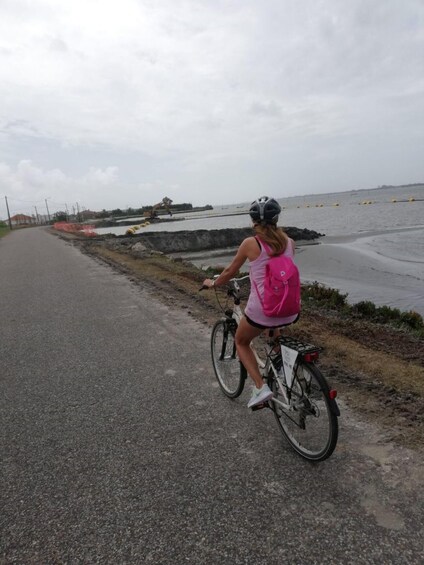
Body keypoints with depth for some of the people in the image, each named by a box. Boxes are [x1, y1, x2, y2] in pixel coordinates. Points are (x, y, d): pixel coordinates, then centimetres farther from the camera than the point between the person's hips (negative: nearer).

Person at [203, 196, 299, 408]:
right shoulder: (289, 241, 3)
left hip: (262, 310, -5)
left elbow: (230, 272, 4)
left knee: (241, 341, 24)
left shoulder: (250, 243, -8)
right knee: (272, 329, 41)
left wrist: (212, 283, 24)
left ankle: (260, 387, 10)